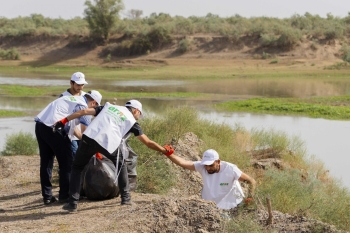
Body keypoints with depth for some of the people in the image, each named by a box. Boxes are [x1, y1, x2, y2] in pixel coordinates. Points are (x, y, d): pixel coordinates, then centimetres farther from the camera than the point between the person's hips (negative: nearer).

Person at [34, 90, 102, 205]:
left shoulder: (71, 99, 27)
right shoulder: (84, 107, 2)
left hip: (39, 124, 8)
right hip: (54, 128, -8)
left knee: (46, 162, 14)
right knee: (66, 163, 6)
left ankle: (47, 196, 18)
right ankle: (64, 195, 11)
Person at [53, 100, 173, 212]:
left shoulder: (109, 106, 28)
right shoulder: (132, 121, 20)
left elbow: (84, 111, 18)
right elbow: (148, 143, 20)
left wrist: (64, 120, 21)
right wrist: (165, 151, 32)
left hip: (89, 138, 2)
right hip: (108, 144, -2)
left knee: (77, 167, 21)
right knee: (120, 164, 29)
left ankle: (73, 203, 9)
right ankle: (125, 197, 28)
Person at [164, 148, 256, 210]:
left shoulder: (230, 169, -21)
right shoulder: (202, 167, -15)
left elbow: (251, 181, -14)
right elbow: (183, 163, -29)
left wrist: (250, 197, -26)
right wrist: (169, 154, -45)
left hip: (232, 208, -2)